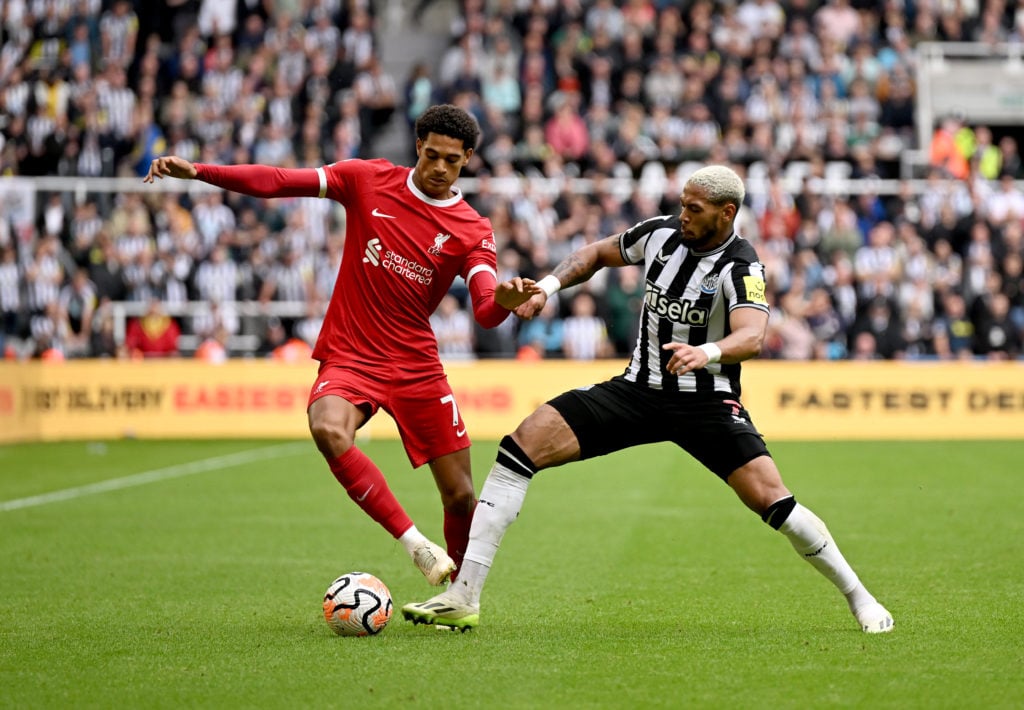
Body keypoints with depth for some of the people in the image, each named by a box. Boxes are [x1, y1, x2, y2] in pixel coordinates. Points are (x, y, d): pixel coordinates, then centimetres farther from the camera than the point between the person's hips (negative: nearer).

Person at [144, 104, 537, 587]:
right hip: (348, 359, -1)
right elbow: (279, 182, -2)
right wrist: (197, 171, -11)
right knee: (328, 431, -35)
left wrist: (505, 299, -39)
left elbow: (486, 312, -15)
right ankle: (414, 542, -28)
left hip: (416, 365, 1)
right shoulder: (369, 180, -1)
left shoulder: (473, 232, -2)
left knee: (460, 495, 0)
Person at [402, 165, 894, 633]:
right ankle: (463, 597, -14)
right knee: (525, 441, -13)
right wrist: (548, 285, 2)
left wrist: (706, 353, -54)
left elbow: (751, 337, -34)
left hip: (707, 401, -4)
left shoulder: (740, 267, -16)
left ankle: (858, 596, 5)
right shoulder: (662, 232, -1)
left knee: (770, 499, -22)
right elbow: (598, 254, 18)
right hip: (638, 389, 4)